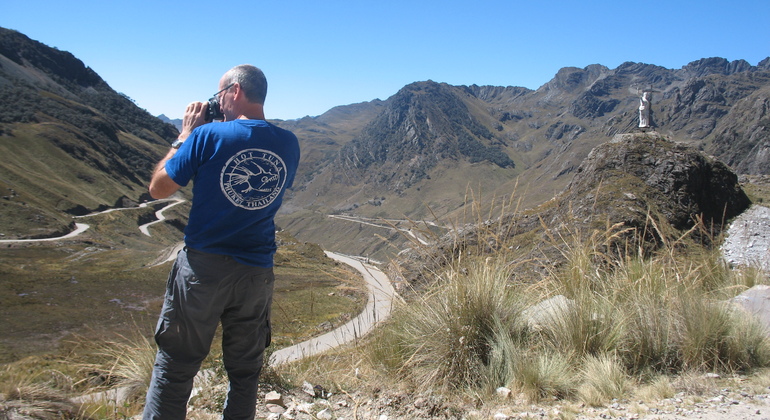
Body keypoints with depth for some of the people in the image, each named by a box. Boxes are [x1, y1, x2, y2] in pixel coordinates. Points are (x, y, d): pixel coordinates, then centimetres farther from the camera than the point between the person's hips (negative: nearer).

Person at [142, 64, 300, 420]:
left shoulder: (208, 135, -11)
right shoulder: (289, 145, 0)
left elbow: (158, 189, -2)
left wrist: (185, 135, 7)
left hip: (204, 267, -3)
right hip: (257, 272, 4)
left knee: (174, 367, 9)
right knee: (245, 371, 15)